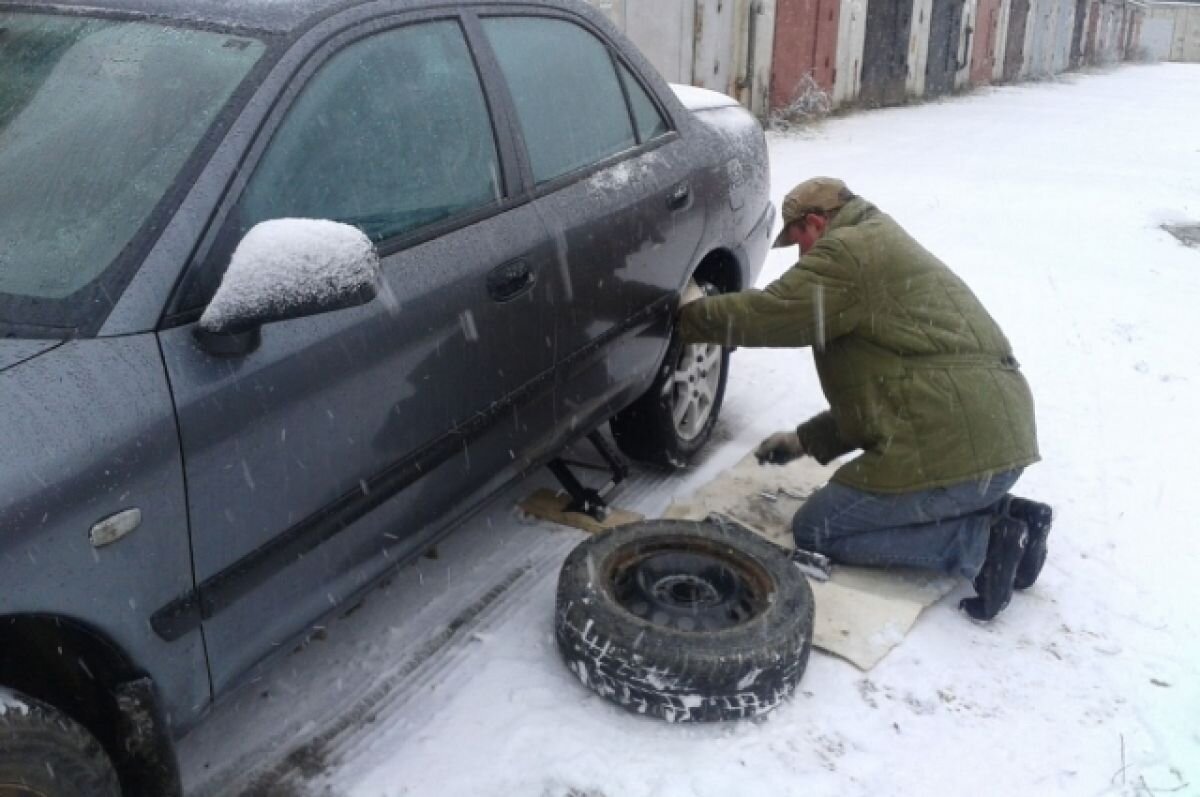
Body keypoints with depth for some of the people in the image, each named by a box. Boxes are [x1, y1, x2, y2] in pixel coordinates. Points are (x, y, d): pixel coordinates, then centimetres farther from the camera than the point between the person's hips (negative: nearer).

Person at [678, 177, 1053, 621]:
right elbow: (877, 386, 30)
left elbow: (766, 313, -9)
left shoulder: (849, 250, -5)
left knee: (816, 530, 4)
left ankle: (982, 539, -7)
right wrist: (806, 440, 27)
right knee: (867, 504, 29)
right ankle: (999, 514, 10)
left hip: (957, 447, -10)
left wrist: (689, 317, 9)